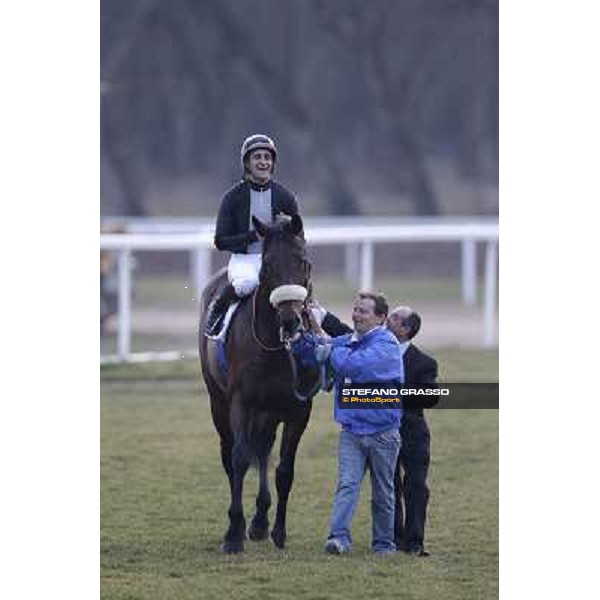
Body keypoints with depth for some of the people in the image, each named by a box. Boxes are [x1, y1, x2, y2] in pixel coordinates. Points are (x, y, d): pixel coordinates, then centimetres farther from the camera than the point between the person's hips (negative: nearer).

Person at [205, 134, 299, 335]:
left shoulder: (285, 197, 7)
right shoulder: (233, 197, 1)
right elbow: (221, 241, -3)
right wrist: (253, 236, -15)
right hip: (243, 259, -2)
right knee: (246, 282, -37)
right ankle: (217, 309, -8)